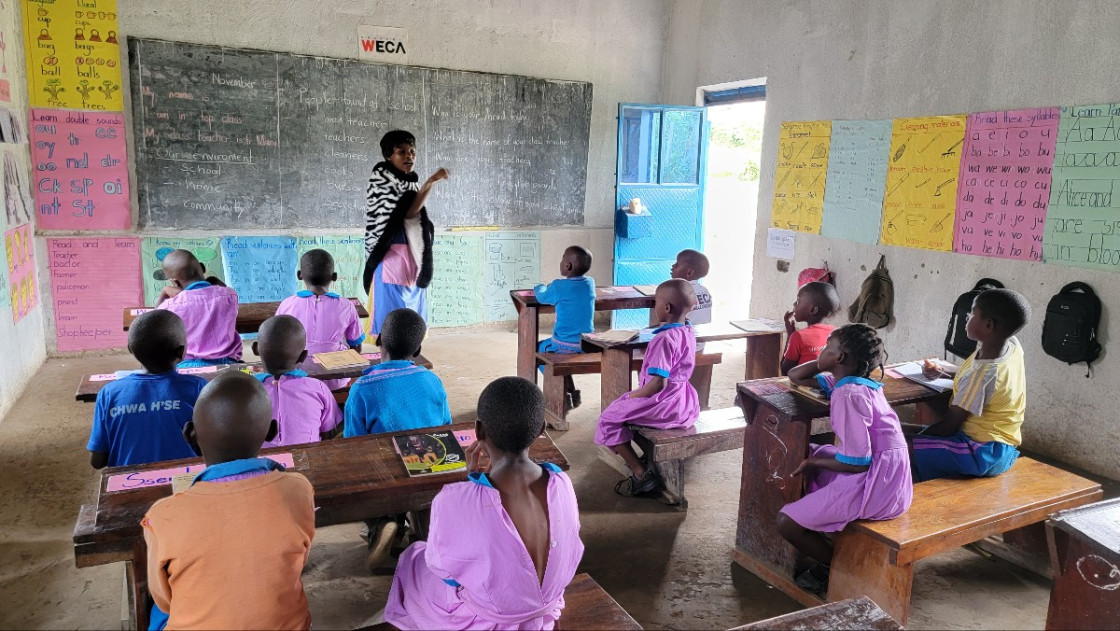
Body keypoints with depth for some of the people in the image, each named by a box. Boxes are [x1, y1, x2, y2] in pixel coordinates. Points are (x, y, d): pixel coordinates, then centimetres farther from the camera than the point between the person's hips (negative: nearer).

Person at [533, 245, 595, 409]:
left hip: (565, 345, -6)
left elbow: (542, 298, 4)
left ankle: (563, 393, 17)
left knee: (538, 349, 24)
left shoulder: (559, 286, -15)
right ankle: (572, 392, 28)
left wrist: (539, 289, 25)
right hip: (587, 345, 6)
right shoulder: (590, 283, 0)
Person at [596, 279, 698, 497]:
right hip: (686, 404, 10)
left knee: (609, 418, -1)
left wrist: (632, 396, -16)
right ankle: (648, 460, 26)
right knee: (627, 407, 32)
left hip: (665, 405, -10)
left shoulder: (664, 339, -24)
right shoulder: (688, 332, 4)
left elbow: (659, 382, -27)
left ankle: (641, 474, 0)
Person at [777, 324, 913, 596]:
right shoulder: (855, 381, 9)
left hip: (875, 486, -10)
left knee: (786, 522, -10)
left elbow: (856, 463, -22)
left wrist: (813, 463, -7)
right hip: (884, 474, 10)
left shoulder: (848, 394, -19)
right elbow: (795, 377, 22)